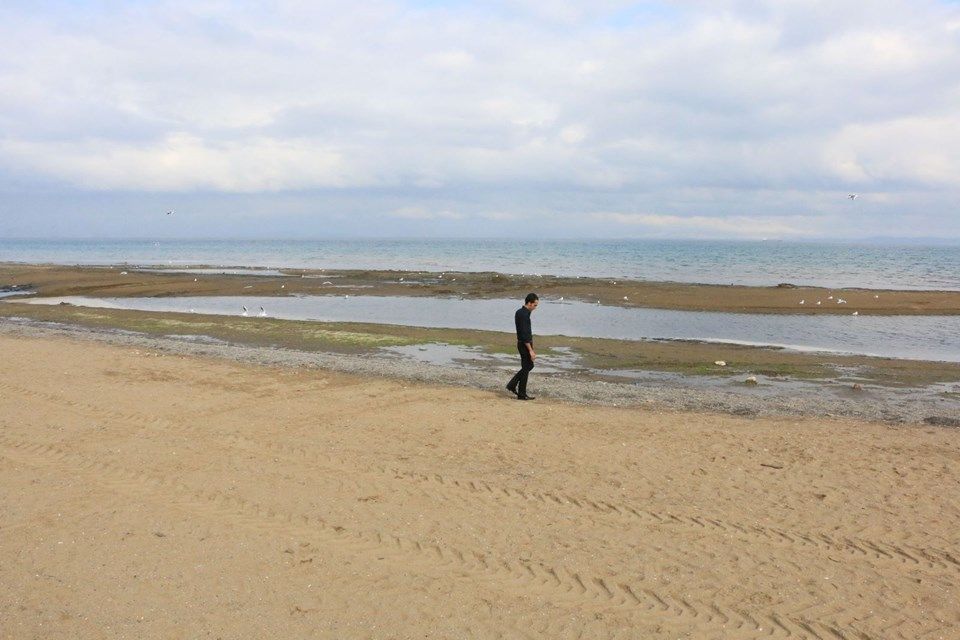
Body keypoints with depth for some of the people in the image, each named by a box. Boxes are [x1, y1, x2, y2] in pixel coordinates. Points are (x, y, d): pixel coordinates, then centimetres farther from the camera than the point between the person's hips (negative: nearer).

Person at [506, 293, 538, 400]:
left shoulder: (519, 312, 10)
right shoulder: (524, 315, -21)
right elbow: (525, 335, -25)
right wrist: (531, 350, -23)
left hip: (521, 343, 10)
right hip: (525, 345, -10)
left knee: (529, 365, 19)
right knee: (526, 368, -1)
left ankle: (512, 384, 19)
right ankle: (521, 394, 8)